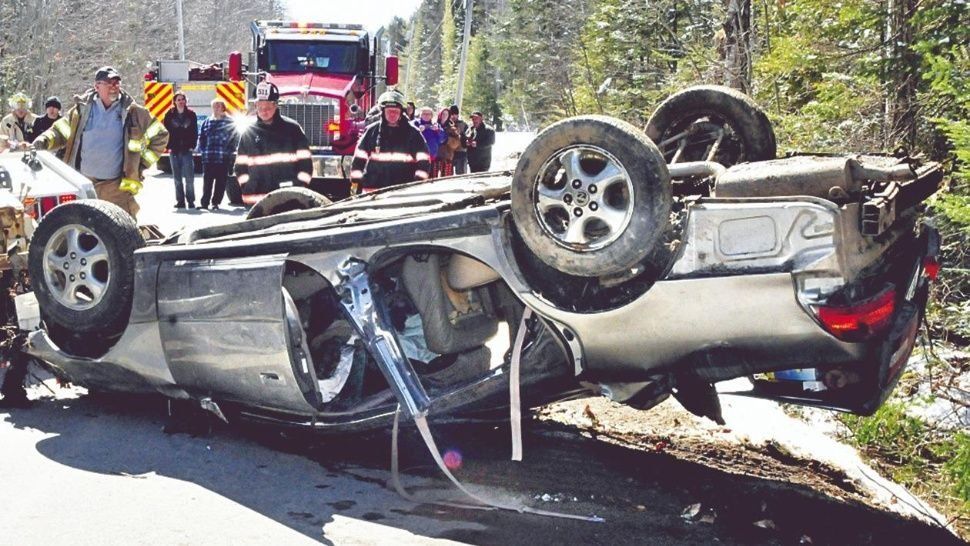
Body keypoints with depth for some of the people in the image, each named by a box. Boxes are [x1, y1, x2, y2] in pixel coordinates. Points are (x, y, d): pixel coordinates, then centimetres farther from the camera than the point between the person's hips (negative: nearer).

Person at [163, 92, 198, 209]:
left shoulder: (191, 114, 4)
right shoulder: (170, 114, 4)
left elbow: (195, 132, 5)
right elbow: (166, 131, 5)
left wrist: (192, 145, -4)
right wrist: (169, 146, -4)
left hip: (187, 150, -1)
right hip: (174, 150, 1)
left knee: (189, 177, -4)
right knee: (177, 178, 5)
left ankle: (191, 201, 2)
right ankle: (180, 201, 11)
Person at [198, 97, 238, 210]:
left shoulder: (229, 123, 3)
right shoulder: (206, 122, 13)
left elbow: (234, 138, 1)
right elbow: (201, 137, 15)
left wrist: (229, 151, -7)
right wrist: (202, 150, 4)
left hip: (223, 158, -2)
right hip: (208, 158, 2)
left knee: (220, 182, 1)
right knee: (207, 181, 2)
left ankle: (216, 202, 9)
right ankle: (204, 203, 5)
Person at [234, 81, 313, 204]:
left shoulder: (292, 129, 3)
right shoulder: (248, 134, 9)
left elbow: (305, 163, 3)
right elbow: (241, 167, 14)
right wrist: (249, 191, 2)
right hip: (257, 202, 2)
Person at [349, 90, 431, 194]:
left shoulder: (412, 133, 5)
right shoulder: (372, 131, 7)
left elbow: (423, 161, 6)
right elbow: (359, 159, 10)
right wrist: (355, 182, 6)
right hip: (373, 188, 1)